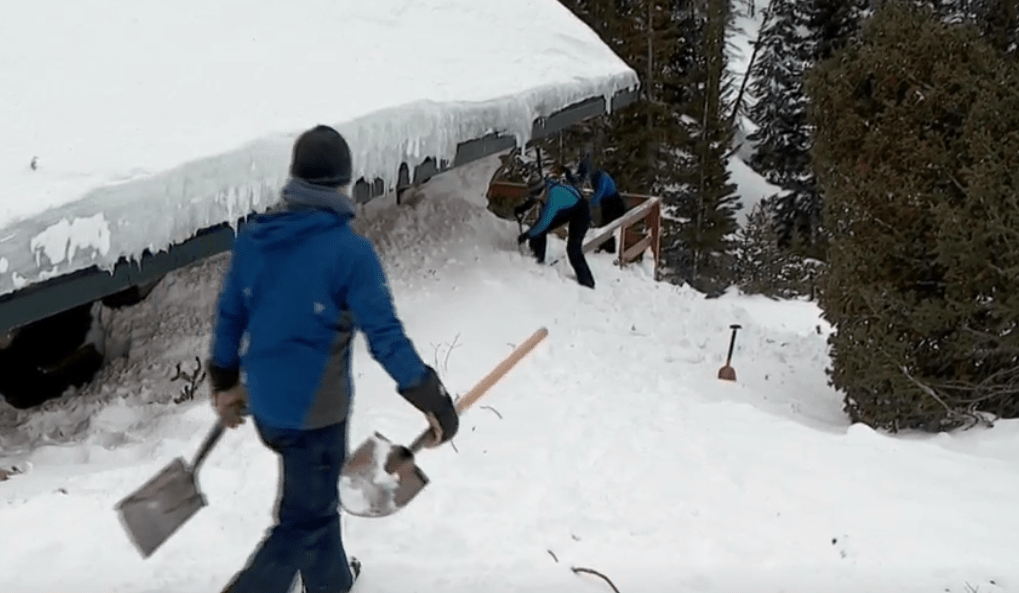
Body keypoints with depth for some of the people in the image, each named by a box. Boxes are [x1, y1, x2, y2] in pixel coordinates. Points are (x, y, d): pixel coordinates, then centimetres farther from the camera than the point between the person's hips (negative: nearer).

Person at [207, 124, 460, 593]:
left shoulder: (252, 237, -4)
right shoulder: (350, 250, -22)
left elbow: (229, 315, 5)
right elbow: (385, 336, -21)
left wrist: (225, 382, 19)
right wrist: (431, 398, -13)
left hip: (263, 403, 7)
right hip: (314, 411, -7)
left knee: (315, 497, 28)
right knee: (303, 522, 9)